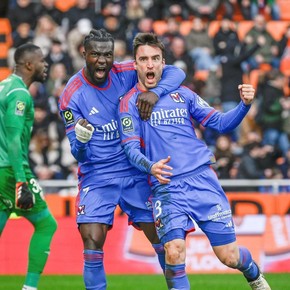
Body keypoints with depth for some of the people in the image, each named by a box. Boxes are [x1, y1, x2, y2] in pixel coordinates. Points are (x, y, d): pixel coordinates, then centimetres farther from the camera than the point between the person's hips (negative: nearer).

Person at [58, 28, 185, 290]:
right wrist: (81, 140, -36)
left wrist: (155, 92, -29)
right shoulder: (72, 96, -12)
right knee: (92, 242, -17)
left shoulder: (125, 72, -7)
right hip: (97, 177, -2)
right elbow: (79, 155, -12)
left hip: (135, 172, 2)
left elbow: (175, 73, -10)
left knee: (162, 237, 2)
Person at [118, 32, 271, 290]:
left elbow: (220, 123, 12)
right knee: (174, 251, -24)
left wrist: (245, 105, -7)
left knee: (229, 256, 3)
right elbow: (131, 149, -5)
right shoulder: (129, 102, 3)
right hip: (166, 188, -2)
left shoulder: (181, 94, 11)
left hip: (202, 179, 2)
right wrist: (151, 167, -26)